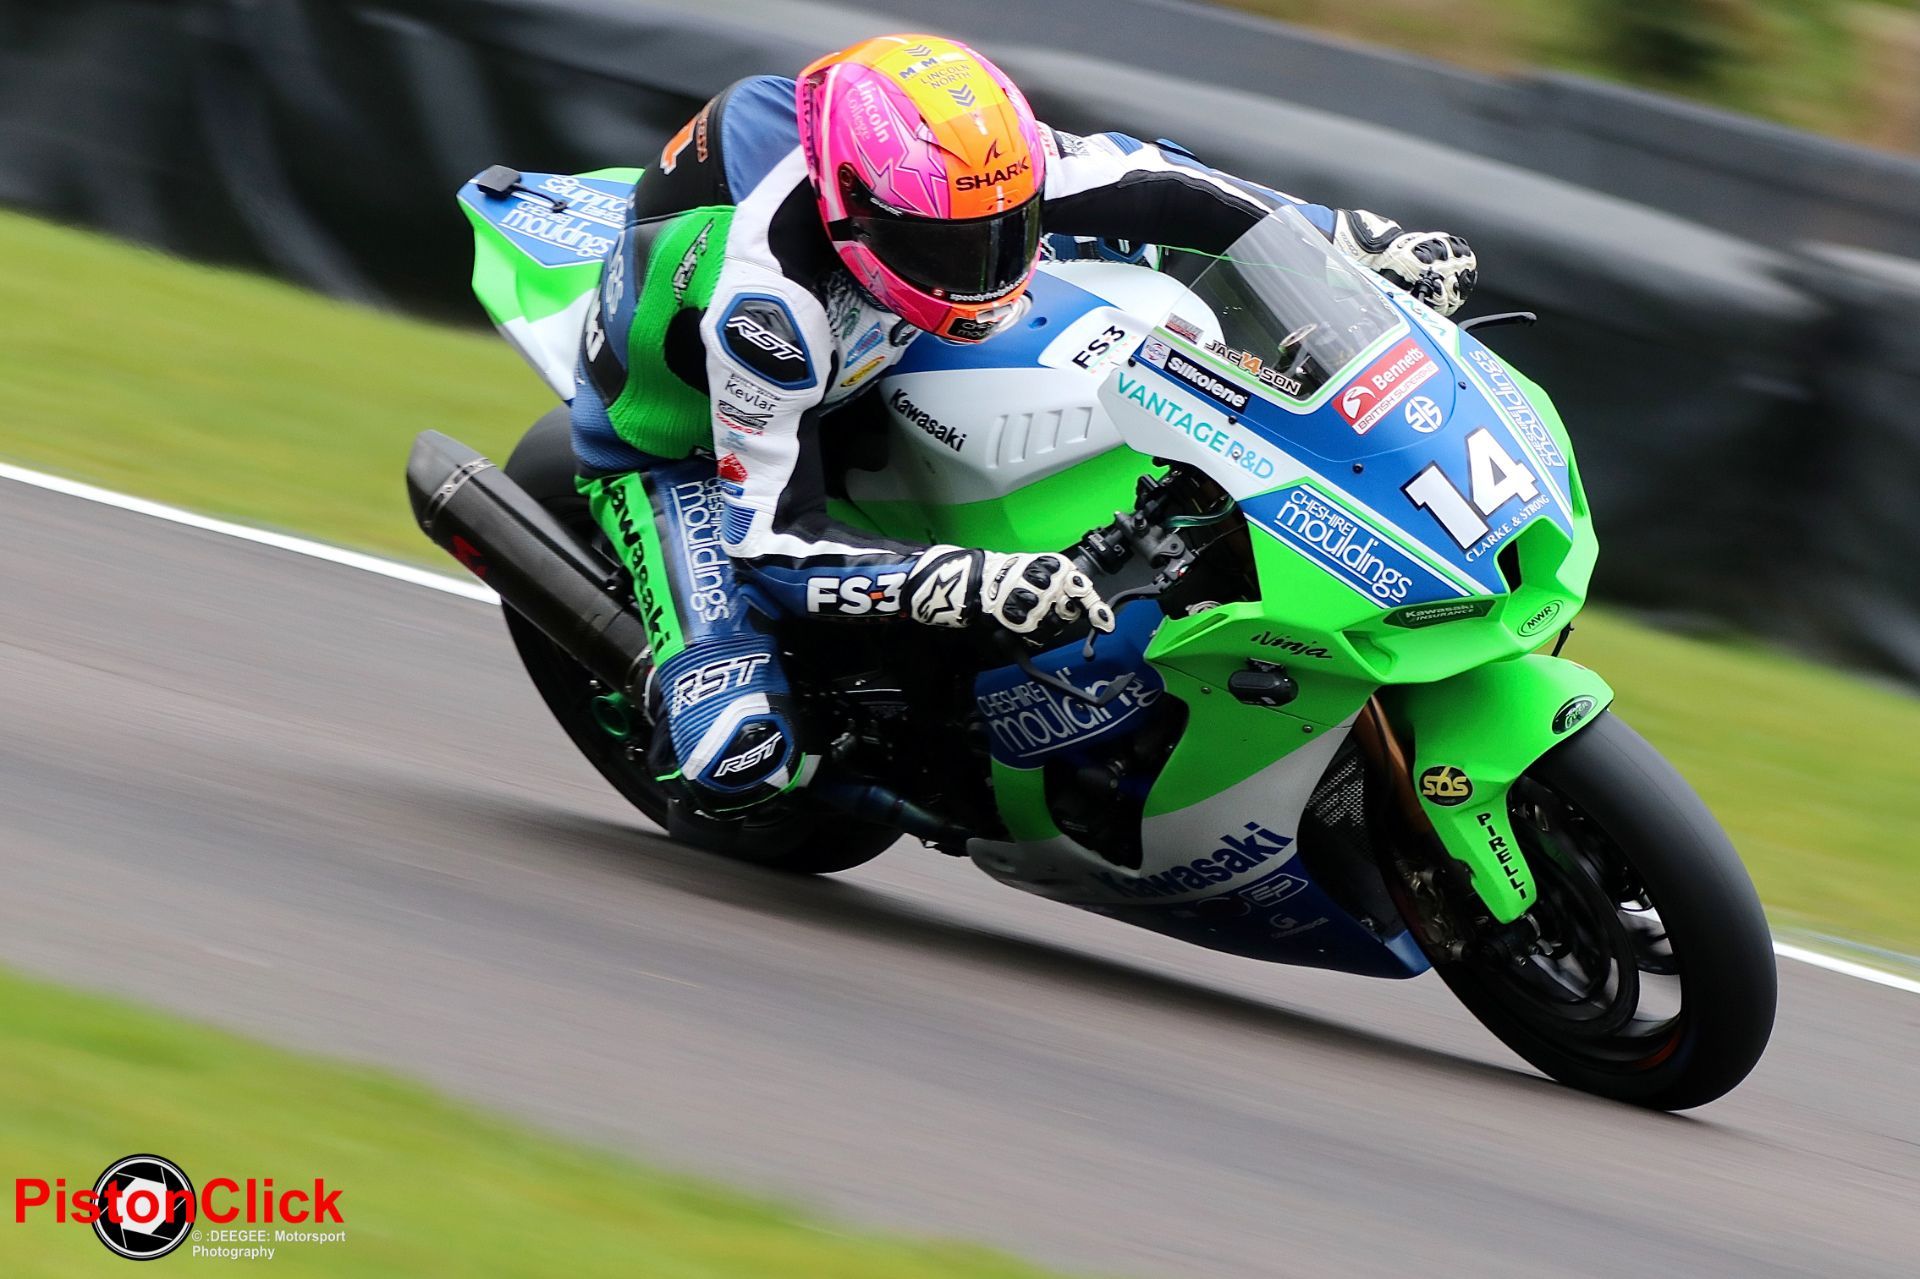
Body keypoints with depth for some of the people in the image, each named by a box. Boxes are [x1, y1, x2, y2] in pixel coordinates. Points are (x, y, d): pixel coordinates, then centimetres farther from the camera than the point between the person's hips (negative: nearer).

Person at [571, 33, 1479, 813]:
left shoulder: (950, 159, -29)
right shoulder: (766, 298, -45)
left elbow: (1128, 177, -13)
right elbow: (768, 542, -40)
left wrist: (1358, 241, -15)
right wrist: (970, 587, -52)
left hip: (840, 365, 7)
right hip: (680, 440, -7)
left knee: (1114, 234, 7)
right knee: (737, 758, -25)